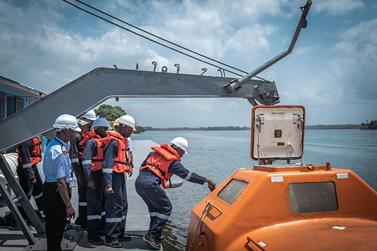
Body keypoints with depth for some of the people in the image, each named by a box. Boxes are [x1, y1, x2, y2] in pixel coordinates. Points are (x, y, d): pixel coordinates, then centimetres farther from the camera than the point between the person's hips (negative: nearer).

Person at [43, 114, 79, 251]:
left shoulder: (52, 144, 5)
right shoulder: (60, 152, -26)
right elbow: (61, 182, -27)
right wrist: (69, 205, -24)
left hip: (50, 187, 10)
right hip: (57, 192, -10)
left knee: (53, 226, 23)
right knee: (56, 228, 3)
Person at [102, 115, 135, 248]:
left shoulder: (124, 140, 13)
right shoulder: (114, 141, -18)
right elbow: (107, 163, -21)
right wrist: (108, 185, -23)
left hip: (121, 176, 10)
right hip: (114, 176, -10)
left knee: (123, 205, 17)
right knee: (115, 207, -4)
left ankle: (120, 233, 31)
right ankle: (110, 238, 7)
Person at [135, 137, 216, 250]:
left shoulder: (155, 152, 20)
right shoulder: (173, 161, 1)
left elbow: (143, 166, 23)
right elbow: (188, 175, 3)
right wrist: (207, 180, 10)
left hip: (139, 181, 8)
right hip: (150, 184, -8)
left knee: (155, 207, 24)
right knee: (166, 208, 7)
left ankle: (154, 235, 27)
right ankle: (151, 235, 3)